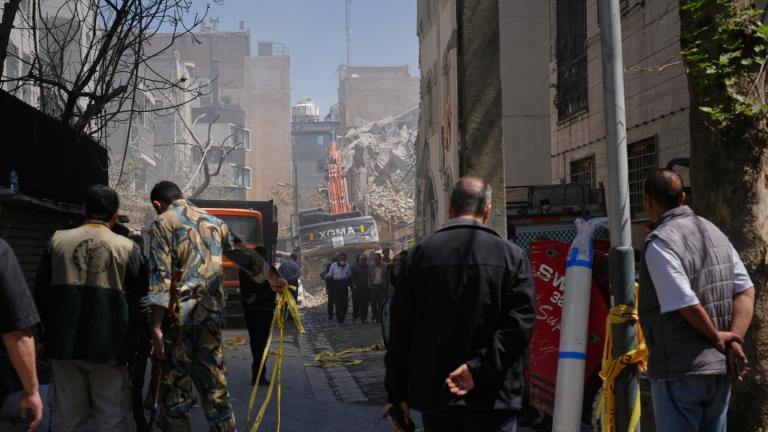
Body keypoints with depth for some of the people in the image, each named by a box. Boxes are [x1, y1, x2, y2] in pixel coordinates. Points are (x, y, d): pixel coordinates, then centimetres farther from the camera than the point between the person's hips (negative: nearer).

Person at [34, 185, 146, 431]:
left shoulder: (58, 240, 3)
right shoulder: (126, 247, -4)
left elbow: (41, 292, 9)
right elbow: (142, 294, 1)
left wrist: (48, 332, 20)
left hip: (64, 343, 3)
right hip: (108, 344, -3)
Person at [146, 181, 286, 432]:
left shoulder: (162, 225, 0)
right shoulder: (213, 221, 15)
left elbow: (160, 279, -11)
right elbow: (244, 255, 25)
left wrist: (156, 327, -14)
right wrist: (273, 278, 41)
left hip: (178, 316, -5)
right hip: (212, 314, 5)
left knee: (176, 387, 2)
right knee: (214, 383, 11)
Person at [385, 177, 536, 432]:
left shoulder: (420, 254, 2)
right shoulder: (511, 255, -2)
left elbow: (400, 330, 1)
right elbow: (520, 322, -14)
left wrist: (397, 393, 5)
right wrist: (479, 367, -16)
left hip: (434, 396, 2)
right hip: (492, 399, -2)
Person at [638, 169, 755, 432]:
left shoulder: (660, 243, -16)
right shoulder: (714, 233, 9)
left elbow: (687, 305, -21)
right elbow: (746, 291, 3)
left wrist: (717, 337, -5)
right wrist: (734, 342, -6)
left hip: (679, 371, -7)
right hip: (721, 368, 7)